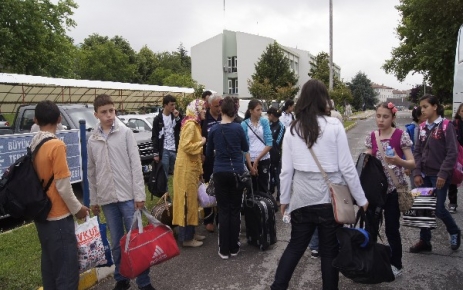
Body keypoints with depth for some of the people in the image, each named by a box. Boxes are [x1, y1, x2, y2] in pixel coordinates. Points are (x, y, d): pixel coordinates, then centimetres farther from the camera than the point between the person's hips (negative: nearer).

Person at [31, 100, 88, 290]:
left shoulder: (34, 144, 4)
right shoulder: (56, 145, -19)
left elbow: (38, 177, 10)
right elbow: (62, 185, -19)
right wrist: (77, 208, -5)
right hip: (58, 217, -8)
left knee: (49, 263, 19)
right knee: (66, 268, -1)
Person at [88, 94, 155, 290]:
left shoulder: (126, 133, -1)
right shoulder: (92, 140, 7)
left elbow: (136, 164, -5)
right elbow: (92, 172, 13)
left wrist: (139, 194, -10)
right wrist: (93, 200, 14)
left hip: (128, 196, -2)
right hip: (106, 199, 3)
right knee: (116, 243, 12)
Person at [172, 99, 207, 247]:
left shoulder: (195, 124, 17)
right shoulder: (190, 124, -14)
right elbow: (186, 146, -26)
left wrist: (199, 170, 18)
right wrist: (201, 143, -12)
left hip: (192, 167, 10)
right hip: (186, 168, -10)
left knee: (192, 200, 14)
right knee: (187, 201, -4)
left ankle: (190, 233, 23)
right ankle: (186, 238, 3)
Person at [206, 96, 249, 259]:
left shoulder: (214, 130, -2)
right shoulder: (238, 128, -7)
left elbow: (209, 153, 10)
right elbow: (246, 148, 9)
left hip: (220, 173, 1)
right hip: (236, 172, -1)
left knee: (223, 211, 6)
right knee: (235, 210, 9)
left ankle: (224, 250, 10)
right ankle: (234, 248, 17)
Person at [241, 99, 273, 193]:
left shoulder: (264, 122, -1)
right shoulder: (244, 124, -3)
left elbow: (269, 143, -5)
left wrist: (257, 159, -10)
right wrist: (250, 165, -8)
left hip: (264, 159, 0)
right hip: (250, 160, 0)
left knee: (263, 188, 4)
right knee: (251, 188, 7)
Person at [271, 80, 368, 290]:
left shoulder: (292, 129, 0)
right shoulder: (334, 126, -8)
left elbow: (286, 169, 1)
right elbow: (346, 167, -7)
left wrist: (284, 198, 14)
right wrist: (361, 198, 3)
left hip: (302, 197, 3)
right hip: (330, 197, -2)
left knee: (295, 246, 17)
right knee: (330, 251, 12)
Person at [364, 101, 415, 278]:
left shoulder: (401, 135, -9)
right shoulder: (371, 137, 3)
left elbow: (412, 164, -10)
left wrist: (398, 161, -29)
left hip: (393, 189, -4)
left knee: (391, 228, 3)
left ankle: (396, 265, 23)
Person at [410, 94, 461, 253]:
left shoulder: (446, 126, -8)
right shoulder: (423, 128, 8)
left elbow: (452, 153, -13)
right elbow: (417, 151, 8)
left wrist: (443, 174, -18)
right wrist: (417, 173, -2)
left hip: (439, 175, -5)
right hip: (425, 175, 5)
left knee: (438, 209, 0)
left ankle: (455, 232, 29)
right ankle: (424, 241, 18)